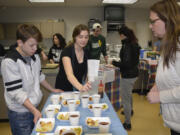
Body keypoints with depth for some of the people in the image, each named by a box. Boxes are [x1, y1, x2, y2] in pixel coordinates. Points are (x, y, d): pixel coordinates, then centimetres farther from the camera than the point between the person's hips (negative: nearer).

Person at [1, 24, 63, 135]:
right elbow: (16, 92, -22)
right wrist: (34, 111, -24)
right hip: (20, 113, -6)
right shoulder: (10, 62, -19)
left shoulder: (35, 57, 3)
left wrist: (52, 90, 24)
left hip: (35, 108, 6)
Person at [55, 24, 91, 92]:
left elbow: (84, 74, 10)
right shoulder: (67, 51, -17)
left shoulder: (87, 53, 0)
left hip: (78, 90, 4)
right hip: (63, 90, -4)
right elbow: (69, 75, -30)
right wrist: (81, 87, -47)